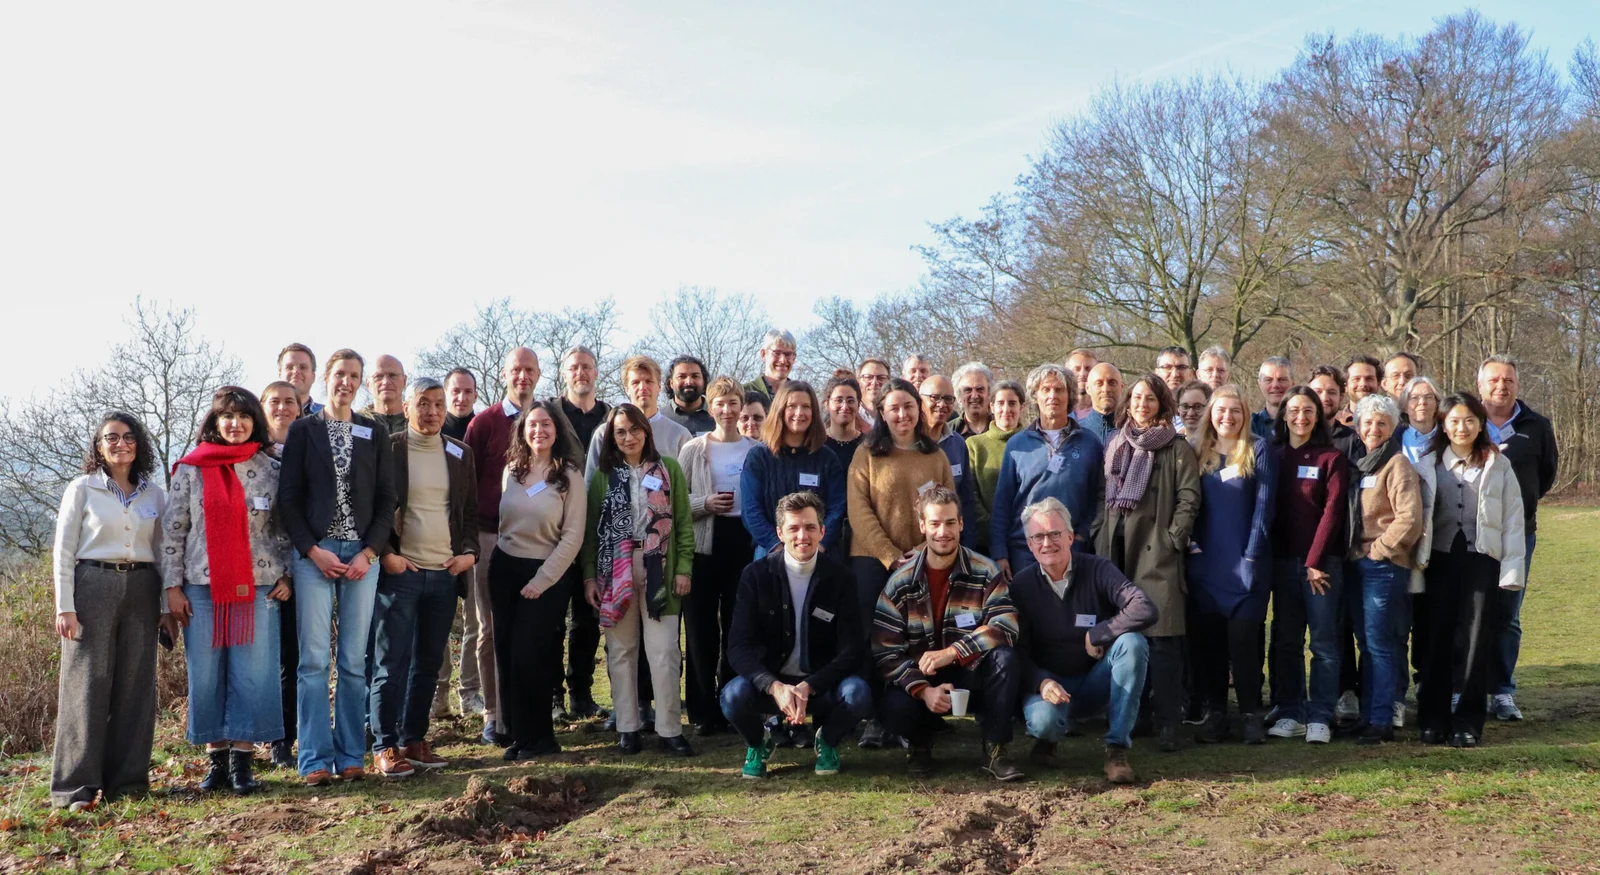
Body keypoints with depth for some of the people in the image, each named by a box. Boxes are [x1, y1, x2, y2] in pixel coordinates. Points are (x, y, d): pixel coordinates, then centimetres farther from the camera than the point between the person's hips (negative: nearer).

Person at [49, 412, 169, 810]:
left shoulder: (155, 494, 11)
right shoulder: (82, 489, 2)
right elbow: (64, 551, 0)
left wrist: (168, 606, 9)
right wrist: (64, 606, -8)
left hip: (141, 590, 3)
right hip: (93, 586, -3)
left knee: (135, 686, 3)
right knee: (87, 683, -4)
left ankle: (127, 780, 10)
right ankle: (77, 786, 0)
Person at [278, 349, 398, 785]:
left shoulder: (373, 433, 11)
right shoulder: (303, 430, 6)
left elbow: (386, 498, 8)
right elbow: (288, 498, 2)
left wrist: (369, 552, -5)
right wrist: (313, 551, -9)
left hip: (362, 555, 1)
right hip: (314, 553, -1)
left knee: (354, 660, 1)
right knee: (314, 658, -5)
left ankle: (351, 755, 7)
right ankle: (316, 759, 0)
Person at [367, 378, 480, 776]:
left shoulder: (460, 455, 13)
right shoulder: (387, 449, 0)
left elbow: (471, 512, 17)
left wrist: (470, 551, 2)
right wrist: (385, 554, -10)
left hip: (446, 572, 4)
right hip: (399, 570, -4)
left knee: (429, 662, 9)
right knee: (391, 661, -3)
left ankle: (414, 740, 17)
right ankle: (384, 747, 3)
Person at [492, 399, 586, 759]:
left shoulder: (569, 475, -7)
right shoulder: (512, 469, 6)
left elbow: (573, 536, -10)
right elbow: (500, 521, 15)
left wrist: (542, 580, -12)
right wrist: (494, 563, 8)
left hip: (547, 573, -4)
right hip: (505, 568, 5)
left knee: (528, 656, -7)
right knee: (507, 655, 4)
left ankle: (537, 738, 7)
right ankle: (517, 734, 15)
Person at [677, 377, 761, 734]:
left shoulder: (757, 451, 5)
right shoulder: (693, 450, 3)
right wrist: (705, 504, -15)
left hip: (745, 545, 1)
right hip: (704, 547, -1)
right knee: (702, 630, 1)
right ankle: (703, 710, 10)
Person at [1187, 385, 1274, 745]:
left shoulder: (1258, 451, 1)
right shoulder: (1197, 451, 11)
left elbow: (1264, 505, -4)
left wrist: (1251, 554, -11)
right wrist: (1190, 543, 0)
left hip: (1245, 563, -3)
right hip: (1204, 563, 3)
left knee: (1243, 638, -5)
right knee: (1206, 639, 4)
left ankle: (1251, 714, 5)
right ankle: (1214, 712, 12)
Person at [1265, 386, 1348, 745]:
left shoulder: (1332, 458, -1)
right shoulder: (1273, 455, 9)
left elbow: (1332, 511, -7)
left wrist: (1315, 561, -12)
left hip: (1322, 561, -4)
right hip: (1283, 561, 4)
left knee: (1323, 639, -2)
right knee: (1285, 638, 6)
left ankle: (1319, 717, 1)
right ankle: (1290, 714, 13)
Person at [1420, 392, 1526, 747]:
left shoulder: (1499, 465, 4)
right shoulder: (1432, 464, 8)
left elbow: (1513, 519, 1)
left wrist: (1513, 569, -6)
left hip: (1482, 560, -1)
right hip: (1441, 560, 1)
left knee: (1476, 641, 0)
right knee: (1438, 639, 1)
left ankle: (1468, 722, 6)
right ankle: (1434, 720, 8)